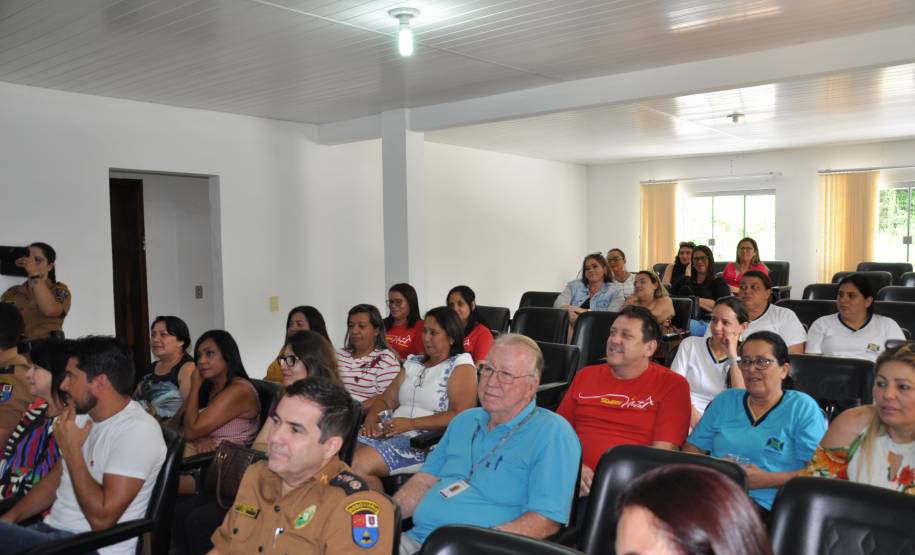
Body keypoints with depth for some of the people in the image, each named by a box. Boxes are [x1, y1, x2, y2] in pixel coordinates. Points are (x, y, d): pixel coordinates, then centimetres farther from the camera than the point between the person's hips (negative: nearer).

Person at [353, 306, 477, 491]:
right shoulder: (413, 363, 22)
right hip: (392, 433, 6)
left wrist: (412, 423, -18)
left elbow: (461, 416, -12)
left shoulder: (461, 365, 1)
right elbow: (385, 400, 23)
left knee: (358, 464, -26)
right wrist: (372, 417, -1)